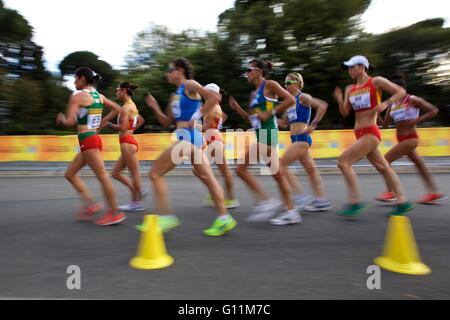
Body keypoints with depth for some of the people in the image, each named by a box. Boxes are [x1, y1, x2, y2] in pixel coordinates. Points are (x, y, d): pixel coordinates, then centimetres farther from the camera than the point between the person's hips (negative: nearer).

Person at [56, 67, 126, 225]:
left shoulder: (77, 96, -8)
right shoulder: (99, 95, 14)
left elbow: (70, 122, -13)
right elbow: (118, 108, 23)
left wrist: (61, 118, 8)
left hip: (87, 140, -9)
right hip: (94, 139, 9)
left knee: (102, 176, -5)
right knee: (70, 174, 15)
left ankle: (115, 213, 2)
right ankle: (90, 203, 12)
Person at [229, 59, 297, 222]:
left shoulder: (269, 84, -2)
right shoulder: (254, 93, 20)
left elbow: (291, 100, -11)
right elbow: (251, 119, 22)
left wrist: (269, 113, -14)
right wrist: (236, 107, 13)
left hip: (267, 133, -9)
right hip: (261, 135, 9)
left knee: (241, 168, -12)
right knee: (278, 174, 10)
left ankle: (265, 201, -5)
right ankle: (291, 210, 19)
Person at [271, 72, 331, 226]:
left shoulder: (303, 97, -5)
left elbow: (322, 105, -17)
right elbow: (286, 121, 23)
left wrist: (313, 125, -17)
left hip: (302, 138, -9)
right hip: (296, 139, 9)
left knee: (281, 165, -13)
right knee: (310, 169, 14)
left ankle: (301, 196, -9)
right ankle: (321, 200, 25)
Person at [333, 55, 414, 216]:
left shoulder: (376, 82, -3)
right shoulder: (350, 89, 13)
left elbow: (401, 91, 1)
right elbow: (345, 113, 12)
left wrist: (385, 103, -14)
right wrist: (339, 100, -5)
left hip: (370, 133, -8)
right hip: (360, 134, 8)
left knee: (343, 162, -16)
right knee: (383, 168, 13)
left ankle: (355, 202, -9)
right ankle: (403, 201, 25)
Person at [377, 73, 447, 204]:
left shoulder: (412, 100, -9)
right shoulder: (392, 105, 8)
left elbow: (434, 110, -6)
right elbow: (385, 124, 8)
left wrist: (417, 120, -17)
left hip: (410, 138, -8)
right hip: (401, 139, 8)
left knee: (385, 160, -12)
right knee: (420, 165, 15)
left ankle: (390, 192, -4)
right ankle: (434, 193, 28)